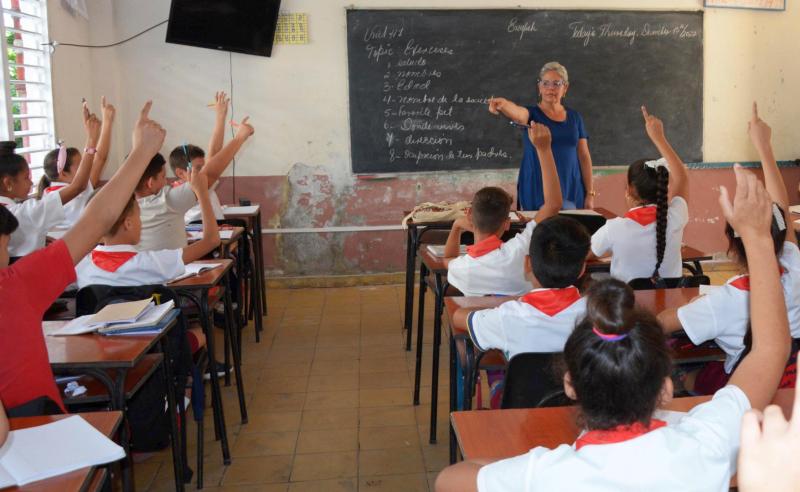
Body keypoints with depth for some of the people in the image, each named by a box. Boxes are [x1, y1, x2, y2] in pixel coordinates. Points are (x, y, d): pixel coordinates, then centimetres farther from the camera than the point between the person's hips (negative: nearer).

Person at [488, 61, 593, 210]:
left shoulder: (574, 117, 8)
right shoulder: (532, 113, -1)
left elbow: (584, 157, 8)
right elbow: (517, 113, -25)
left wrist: (590, 193, 3)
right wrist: (503, 104, -48)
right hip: (537, 192, -3)